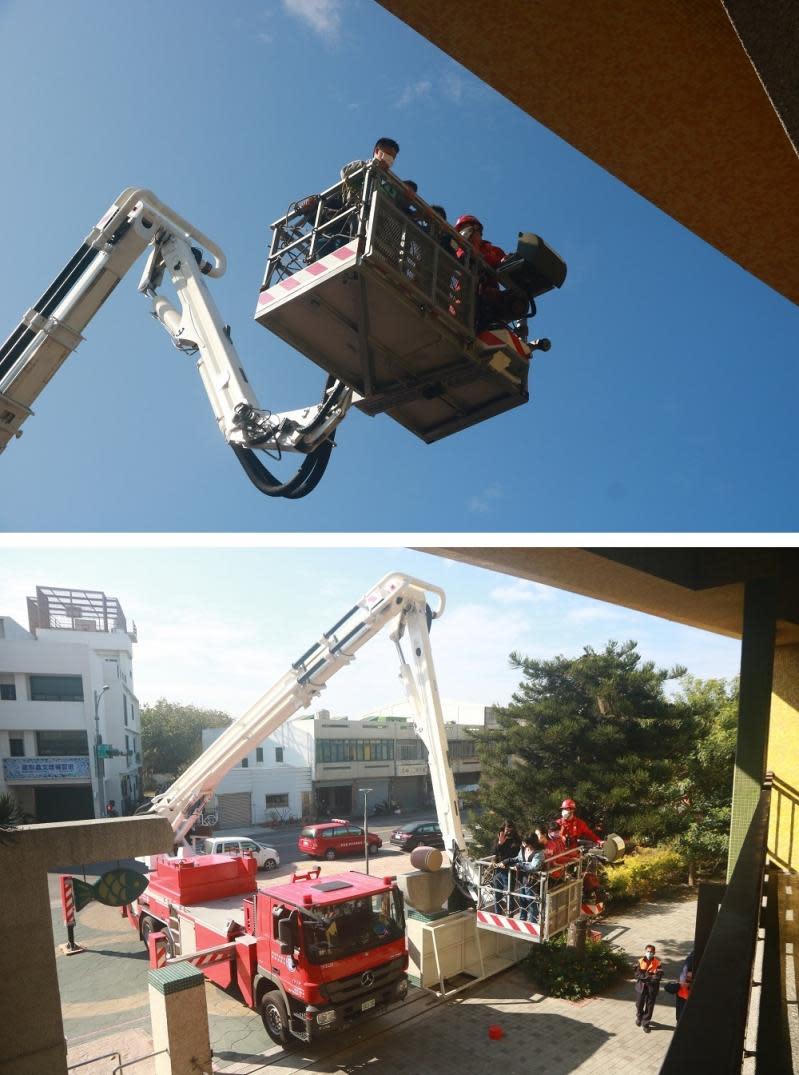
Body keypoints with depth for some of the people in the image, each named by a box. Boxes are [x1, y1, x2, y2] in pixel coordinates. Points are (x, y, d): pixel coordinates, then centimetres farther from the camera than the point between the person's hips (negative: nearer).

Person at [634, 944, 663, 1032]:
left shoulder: (657, 963, -10)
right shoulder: (640, 962, -7)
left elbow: (658, 976, -18)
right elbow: (637, 975, -14)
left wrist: (645, 976, -21)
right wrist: (650, 977, -22)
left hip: (652, 988, -1)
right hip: (641, 987, 1)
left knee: (650, 1006, 8)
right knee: (639, 1004, 14)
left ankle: (646, 1023, 26)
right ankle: (639, 1017, 43)